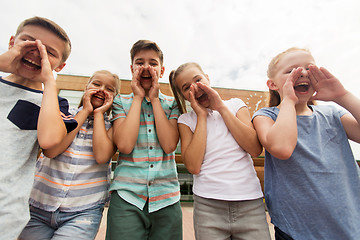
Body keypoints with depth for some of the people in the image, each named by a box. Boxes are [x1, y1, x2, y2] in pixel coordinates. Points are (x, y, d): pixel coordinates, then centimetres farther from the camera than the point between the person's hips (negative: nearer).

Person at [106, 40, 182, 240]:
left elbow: (169, 145, -11)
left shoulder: (172, 104, 5)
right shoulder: (120, 102, 4)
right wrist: (138, 98, -7)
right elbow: (125, 145, -13)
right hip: (127, 198, 0)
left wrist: (155, 99, -8)